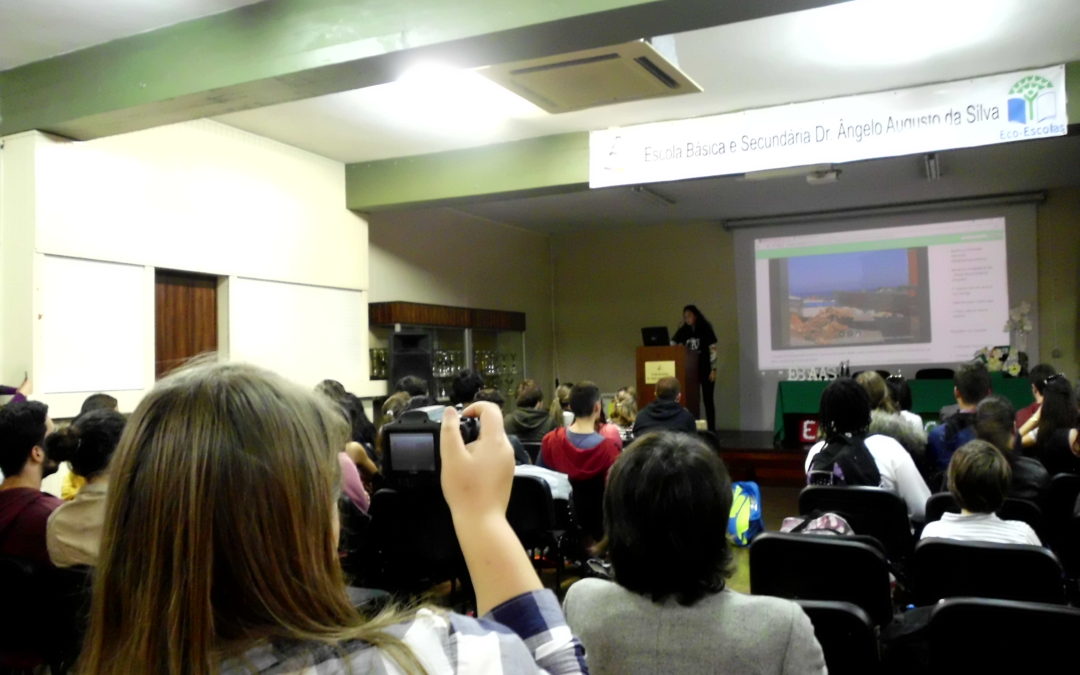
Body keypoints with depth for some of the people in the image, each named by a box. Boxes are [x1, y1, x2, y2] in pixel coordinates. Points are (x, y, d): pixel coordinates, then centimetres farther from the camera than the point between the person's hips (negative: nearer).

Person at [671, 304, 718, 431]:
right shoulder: (683, 330, 6)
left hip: (705, 369, -4)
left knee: (707, 399, -2)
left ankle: (711, 429, 3)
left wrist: (713, 369, -12)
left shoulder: (705, 329, -5)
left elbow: (713, 350, -7)